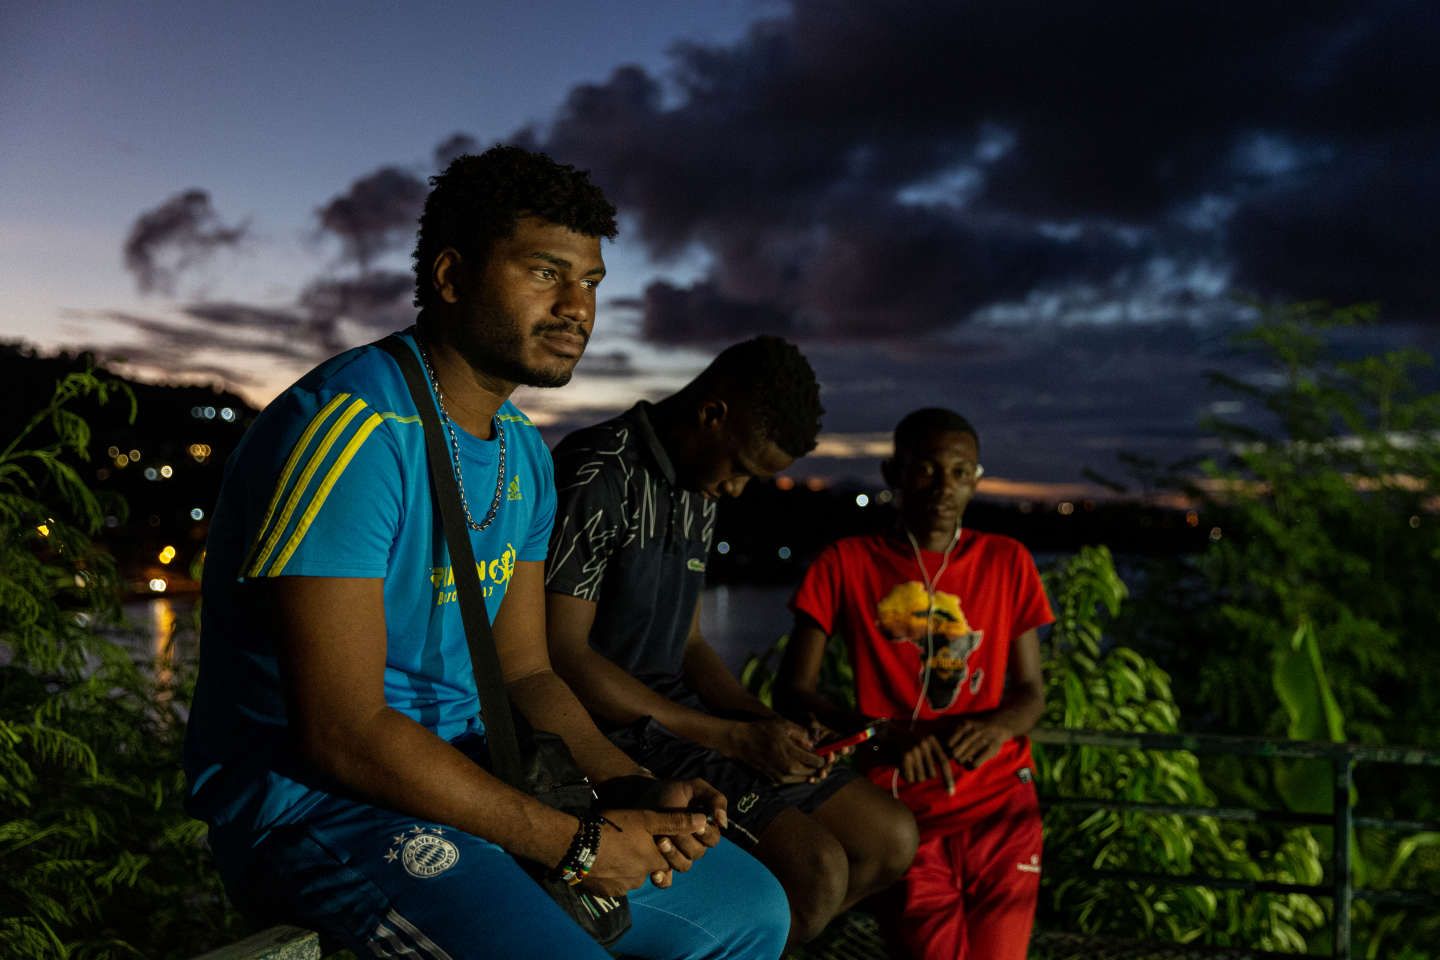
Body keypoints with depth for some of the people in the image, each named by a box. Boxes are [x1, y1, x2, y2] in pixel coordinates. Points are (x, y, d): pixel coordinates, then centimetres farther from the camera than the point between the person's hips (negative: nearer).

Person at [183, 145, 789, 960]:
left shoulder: (523, 455, 10)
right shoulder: (352, 431, -20)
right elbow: (343, 733, -24)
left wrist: (642, 793, -5)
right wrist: (577, 843, -18)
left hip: (465, 771, 8)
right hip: (309, 800, -8)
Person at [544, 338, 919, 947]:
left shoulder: (699, 495, 14)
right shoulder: (597, 476, -16)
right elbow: (562, 655, -20)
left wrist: (768, 725, -1)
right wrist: (734, 738, -18)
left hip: (679, 711, 9)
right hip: (608, 729, -9)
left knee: (889, 839, 2)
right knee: (813, 867, -25)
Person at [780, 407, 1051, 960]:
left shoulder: (1006, 562, 6)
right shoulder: (847, 563, 0)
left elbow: (1030, 690, 8)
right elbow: (793, 688, -4)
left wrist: (999, 725, -16)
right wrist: (880, 736, -21)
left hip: (999, 804, 2)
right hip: (901, 809, -2)